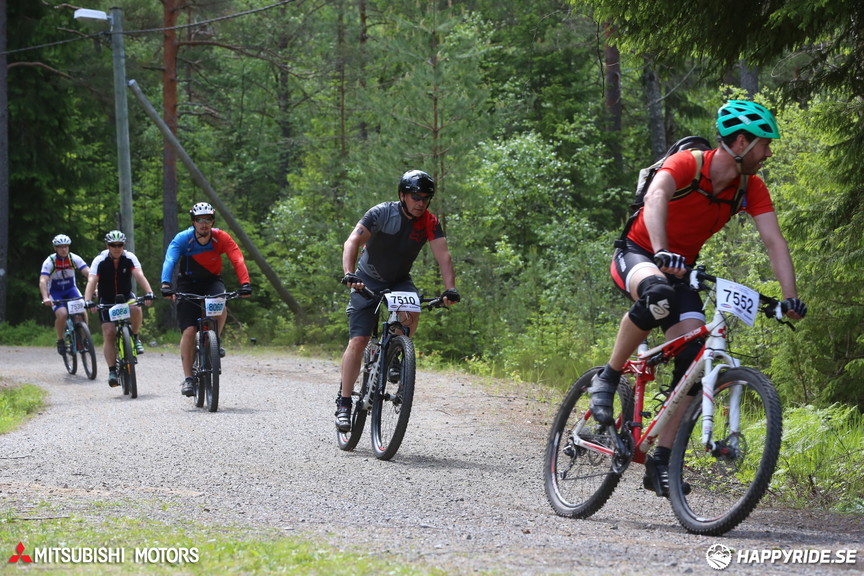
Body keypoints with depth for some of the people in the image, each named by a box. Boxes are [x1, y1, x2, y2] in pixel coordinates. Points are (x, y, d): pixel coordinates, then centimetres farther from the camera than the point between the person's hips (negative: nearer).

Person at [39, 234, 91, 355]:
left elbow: (88, 273, -24)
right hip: (55, 292, -2)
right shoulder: (50, 261, -21)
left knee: (82, 312, -22)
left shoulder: (74, 258, -14)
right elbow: (43, 281, -31)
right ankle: (60, 340, -5)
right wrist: (45, 298, -48)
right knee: (62, 314, -28)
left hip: (71, 289, 2)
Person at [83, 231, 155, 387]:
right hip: (107, 301, 0)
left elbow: (139, 276, -26)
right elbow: (91, 282, -26)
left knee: (136, 310, -34)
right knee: (109, 333, -14)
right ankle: (112, 371, -8)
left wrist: (149, 293, -43)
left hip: (126, 296, 0)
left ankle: (135, 337, -6)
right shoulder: (100, 261, -16)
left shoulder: (129, 258, -13)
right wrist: (88, 301, -43)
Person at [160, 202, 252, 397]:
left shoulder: (221, 238, -18)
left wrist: (245, 283, -44)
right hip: (188, 284, -1)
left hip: (212, 281, 1)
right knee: (189, 331, -13)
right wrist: (165, 285, -50)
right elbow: (169, 261, -33)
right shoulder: (182, 239, -20)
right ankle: (188, 378, -6)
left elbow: (237, 260, -28)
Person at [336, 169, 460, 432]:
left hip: (399, 281, 2)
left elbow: (443, 255, -20)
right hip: (368, 281, -2)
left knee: (411, 315, -30)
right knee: (358, 341, -13)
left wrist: (450, 289, -37)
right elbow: (352, 242, -32)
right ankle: (344, 403, -5)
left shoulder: (429, 222, -13)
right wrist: (349, 274, -49)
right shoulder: (381, 213, -21)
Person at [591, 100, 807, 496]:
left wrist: (790, 297, -26)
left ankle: (660, 463, -10)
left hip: (682, 271, 6)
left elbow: (774, 242, -12)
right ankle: (608, 379, -20)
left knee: (693, 356, -15)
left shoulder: (752, 189, -5)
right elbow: (655, 198, -41)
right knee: (658, 291, -41)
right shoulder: (687, 164, -22)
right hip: (637, 256, -6)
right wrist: (662, 253, -58)